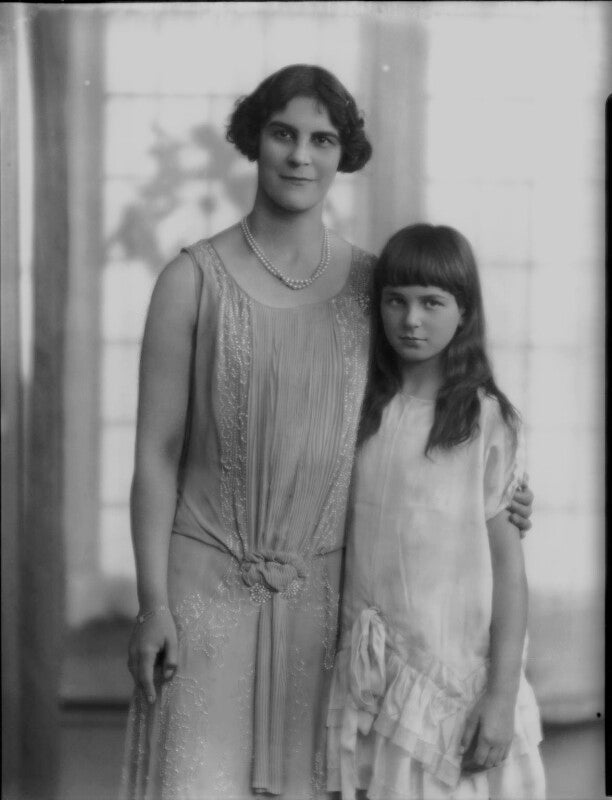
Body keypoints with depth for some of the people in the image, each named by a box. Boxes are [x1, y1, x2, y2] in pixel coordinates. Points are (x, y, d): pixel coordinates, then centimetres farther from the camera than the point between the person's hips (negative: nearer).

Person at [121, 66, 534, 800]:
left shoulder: (371, 281, 2)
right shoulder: (192, 279, -6)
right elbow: (156, 450, -5)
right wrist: (151, 604, -9)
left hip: (324, 588, 3)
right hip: (207, 580, -2)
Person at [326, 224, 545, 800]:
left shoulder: (487, 421, -7)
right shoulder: (362, 412, 4)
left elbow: (507, 563, -6)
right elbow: (340, 542, 10)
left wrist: (503, 694, -9)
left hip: (456, 674, -3)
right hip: (367, 675, 3)